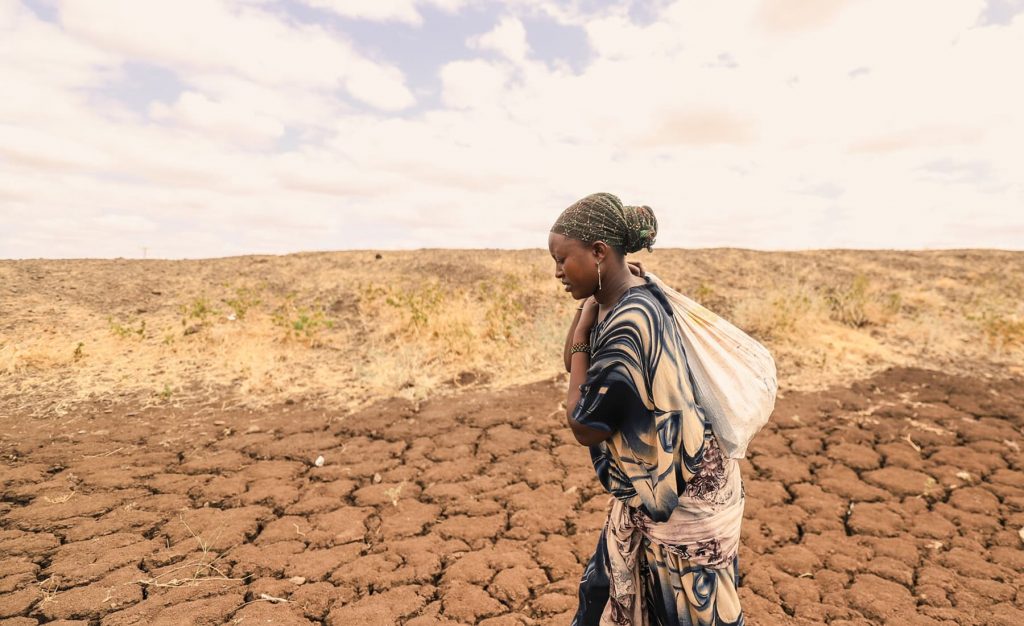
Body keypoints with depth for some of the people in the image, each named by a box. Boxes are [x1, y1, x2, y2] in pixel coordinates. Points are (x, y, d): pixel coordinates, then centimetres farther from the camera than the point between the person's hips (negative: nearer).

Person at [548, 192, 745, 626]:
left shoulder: (629, 322, -31)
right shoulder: (623, 302, -3)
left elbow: (584, 427, -23)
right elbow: (574, 366, 10)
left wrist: (582, 333, -18)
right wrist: (587, 305, -4)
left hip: (682, 502, -9)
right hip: (652, 491, 9)